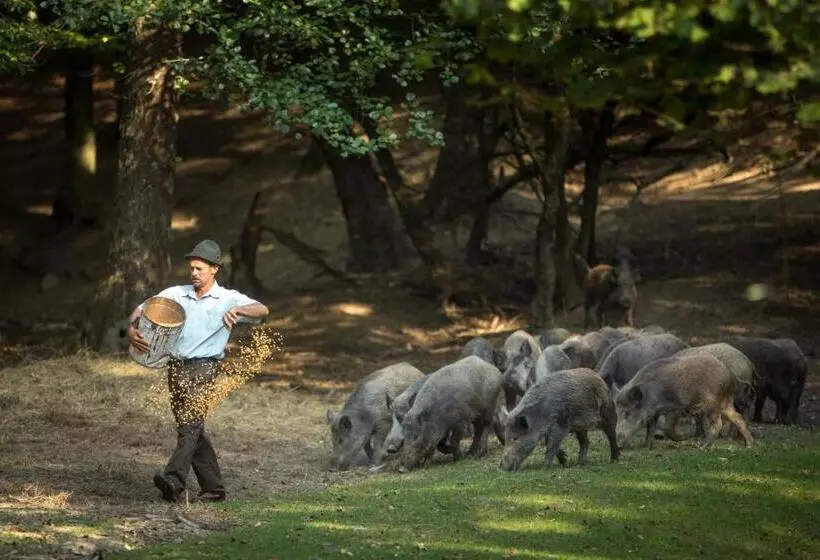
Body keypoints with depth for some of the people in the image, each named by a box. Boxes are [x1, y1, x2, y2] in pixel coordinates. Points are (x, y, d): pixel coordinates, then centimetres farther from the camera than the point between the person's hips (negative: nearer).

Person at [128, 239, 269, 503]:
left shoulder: (228, 299, 3)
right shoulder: (176, 294, 13)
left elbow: (262, 310, -9)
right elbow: (141, 310, 12)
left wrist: (237, 310, -28)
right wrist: (132, 329, -10)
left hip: (204, 367, -5)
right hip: (176, 368, 5)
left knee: (190, 423, -20)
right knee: (191, 429, 7)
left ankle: (174, 479, -37)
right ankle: (213, 488, 14)